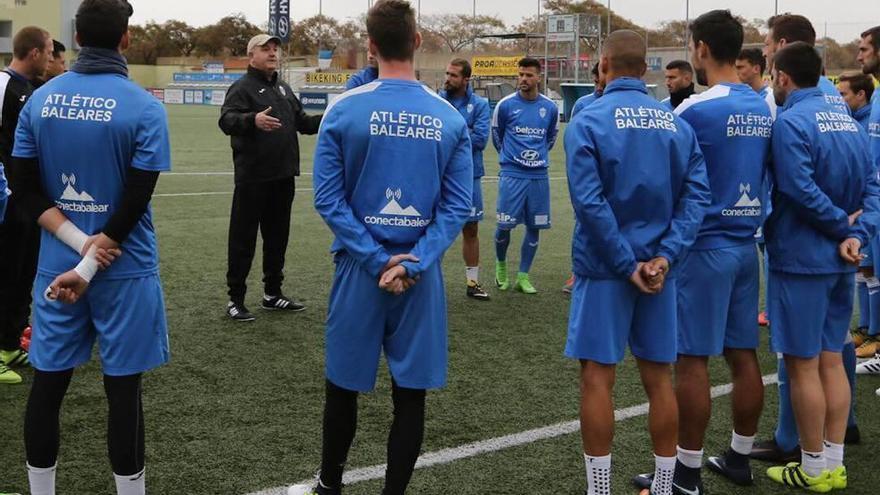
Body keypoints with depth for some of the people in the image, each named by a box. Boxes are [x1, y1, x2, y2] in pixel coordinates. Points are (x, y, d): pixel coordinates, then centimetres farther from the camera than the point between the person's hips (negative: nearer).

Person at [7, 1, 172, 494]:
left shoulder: (41, 99, 3)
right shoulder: (144, 107, -10)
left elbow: (24, 185, 0)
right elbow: (136, 198, -15)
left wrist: (79, 244, -8)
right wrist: (90, 265, -11)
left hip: (55, 265, 4)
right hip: (124, 269, -4)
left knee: (47, 383, 12)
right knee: (123, 389, 4)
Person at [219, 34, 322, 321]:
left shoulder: (283, 89, 17)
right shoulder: (242, 87, -7)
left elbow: (302, 122, 25)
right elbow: (226, 120, -22)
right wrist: (253, 120, -42)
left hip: (283, 176, 7)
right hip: (253, 178, -7)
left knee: (277, 237, 15)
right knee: (243, 238, 0)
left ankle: (272, 294, 28)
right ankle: (235, 299, 9)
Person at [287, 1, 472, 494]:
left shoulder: (344, 110, -7)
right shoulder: (451, 118, -1)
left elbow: (328, 199, -10)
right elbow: (458, 205, -7)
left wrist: (377, 261, -9)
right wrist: (412, 264, -11)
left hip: (359, 268, 0)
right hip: (421, 273, 1)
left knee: (344, 384, 16)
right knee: (410, 393, 10)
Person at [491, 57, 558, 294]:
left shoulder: (550, 108, 4)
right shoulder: (506, 105, -3)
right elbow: (496, 135, 11)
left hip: (539, 175, 3)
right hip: (512, 174, -3)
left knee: (534, 227, 4)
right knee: (505, 225, -4)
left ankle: (523, 276, 15)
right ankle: (501, 265, 23)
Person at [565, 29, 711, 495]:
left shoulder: (588, 122, -8)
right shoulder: (678, 124, 5)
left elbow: (589, 202, -17)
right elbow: (696, 195, -4)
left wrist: (626, 265, -13)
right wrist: (665, 256, -10)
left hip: (604, 266, -4)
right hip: (657, 268, 4)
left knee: (597, 376, 4)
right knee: (658, 377, 12)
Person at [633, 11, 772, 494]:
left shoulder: (696, 109, -14)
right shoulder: (764, 109, 8)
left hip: (704, 246, -7)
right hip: (746, 245, 7)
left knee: (692, 359, -1)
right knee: (743, 355, 13)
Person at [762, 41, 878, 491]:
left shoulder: (791, 122, -15)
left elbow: (801, 191, -24)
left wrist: (842, 225, -11)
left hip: (801, 258, -8)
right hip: (840, 261, 8)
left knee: (803, 364, 2)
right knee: (831, 359, 14)